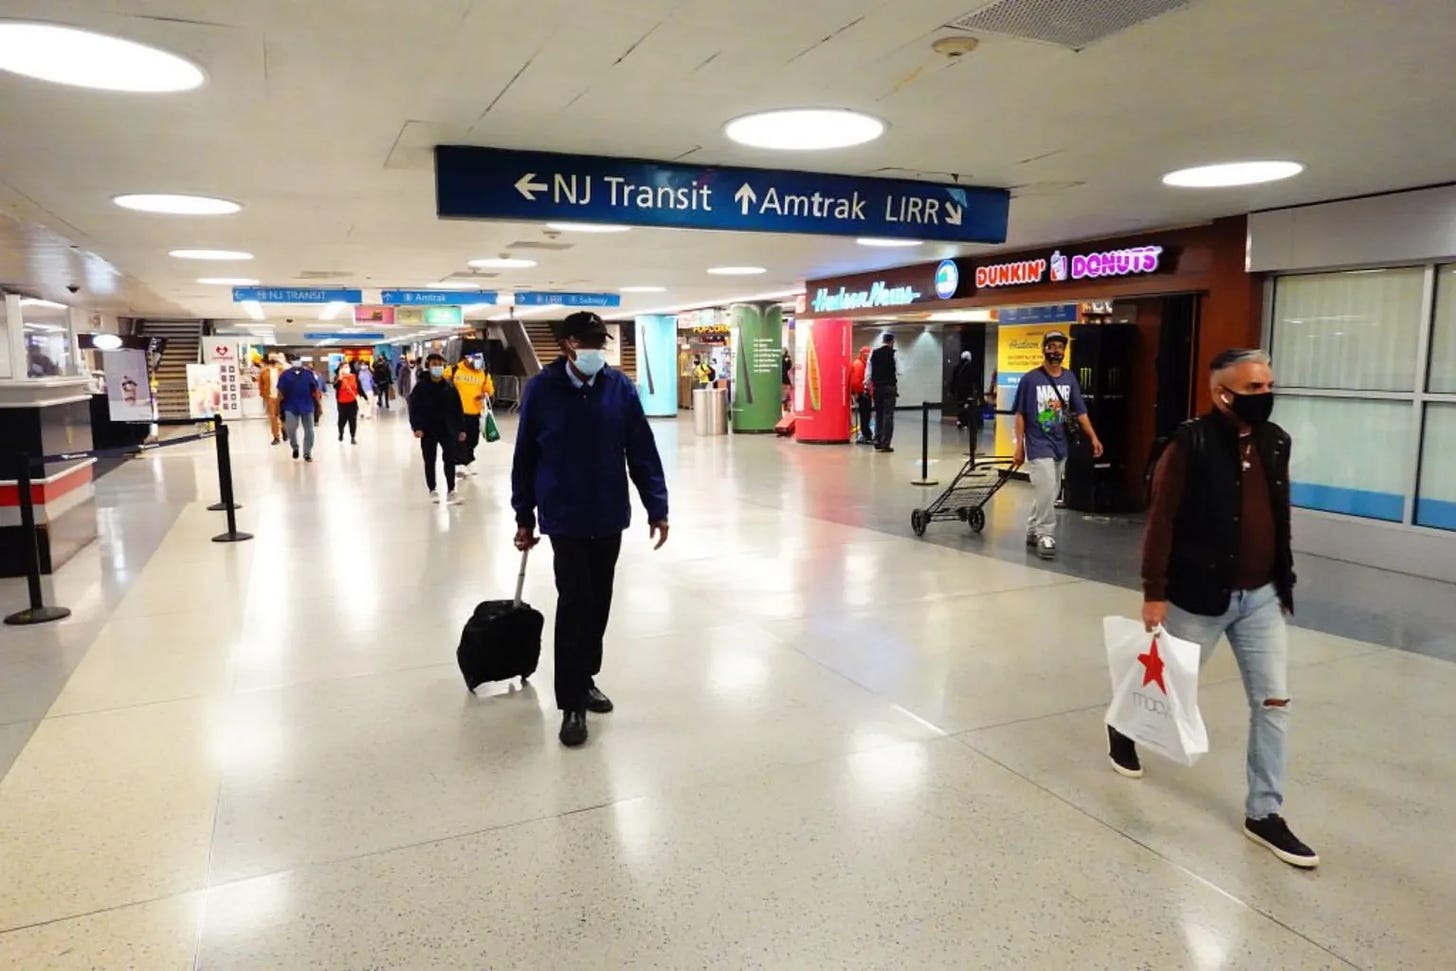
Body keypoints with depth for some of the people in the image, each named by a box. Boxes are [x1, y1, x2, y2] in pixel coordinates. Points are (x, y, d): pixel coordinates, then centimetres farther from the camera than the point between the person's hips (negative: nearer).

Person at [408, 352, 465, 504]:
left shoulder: (450, 387, 1)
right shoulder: (421, 387, -5)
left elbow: (458, 409, 4)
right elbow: (413, 408, -7)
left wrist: (461, 428, 3)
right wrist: (416, 427, -17)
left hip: (447, 429, 1)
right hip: (428, 430, -1)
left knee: (450, 459, -4)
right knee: (430, 461, 10)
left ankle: (450, 491, 1)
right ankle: (433, 489, 24)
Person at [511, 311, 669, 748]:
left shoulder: (621, 387, -2)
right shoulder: (541, 390, -6)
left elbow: (642, 452, 0)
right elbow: (525, 457, 0)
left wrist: (657, 508, -2)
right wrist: (524, 517, 2)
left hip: (609, 516, 3)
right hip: (564, 517, -3)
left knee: (599, 602, 13)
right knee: (574, 602, -6)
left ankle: (586, 678, 33)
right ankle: (571, 704, 6)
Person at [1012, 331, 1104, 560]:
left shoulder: (1070, 378, 4)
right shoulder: (1030, 379, -7)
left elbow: (1080, 412, 5)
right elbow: (1020, 415, -4)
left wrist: (1093, 437, -5)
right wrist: (1019, 446, -8)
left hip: (1060, 445, 5)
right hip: (1038, 445, -5)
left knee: (1049, 493, 13)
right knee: (1046, 490, -12)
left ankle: (1033, 531, 27)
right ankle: (1045, 535, -1)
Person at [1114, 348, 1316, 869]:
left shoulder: (1276, 442, 3)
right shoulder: (1190, 444, -16)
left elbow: (1280, 518, 12)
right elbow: (1161, 521, -16)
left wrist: (1284, 581, 15)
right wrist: (1154, 592, -17)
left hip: (1261, 596, 6)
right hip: (1200, 595, -5)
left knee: (1273, 702, 5)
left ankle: (1264, 814, 18)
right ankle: (1123, 729, 45)